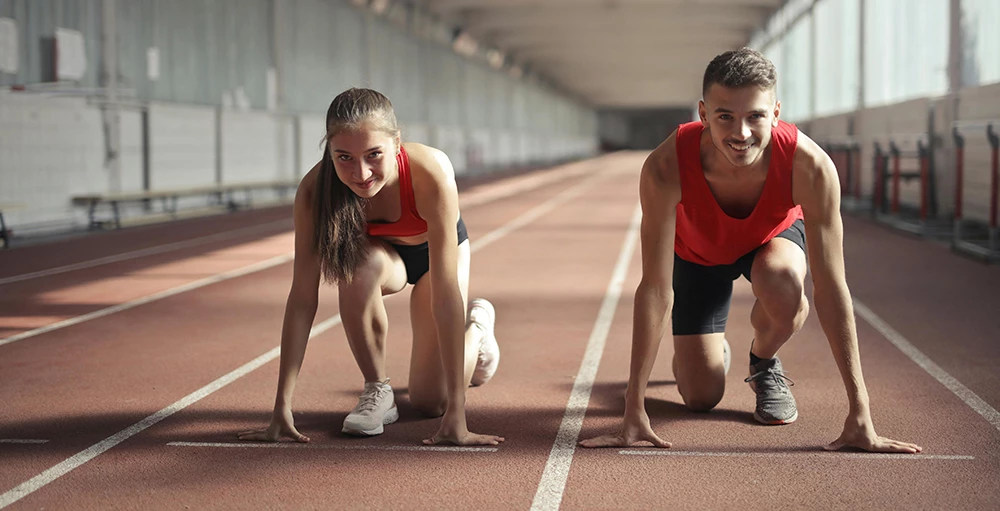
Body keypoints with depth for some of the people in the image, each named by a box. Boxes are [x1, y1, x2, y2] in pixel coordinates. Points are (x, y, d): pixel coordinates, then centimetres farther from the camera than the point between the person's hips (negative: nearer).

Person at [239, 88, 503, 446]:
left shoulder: (431, 173, -42)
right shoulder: (315, 189, -35)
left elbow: (446, 293, -42)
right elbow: (302, 296, -32)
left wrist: (456, 414, -44)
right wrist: (282, 408, -36)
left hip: (433, 251, -1)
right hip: (381, 252, 1)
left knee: (430, 401, -4)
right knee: (359, 264, -36)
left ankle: (478, 324, 29)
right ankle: (376, 390, -12)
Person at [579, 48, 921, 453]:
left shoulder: (810, 166, -40)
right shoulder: (665, 168, -41)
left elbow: (831, 288, -36)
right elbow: (655, 288, -37)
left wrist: (859, 413, -37)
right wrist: (634, 412, -37)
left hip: (774, 236, 0)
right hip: (698, 251, 0)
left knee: (783, 283, -37)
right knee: (701, 397, -4)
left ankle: (764, 363, -1)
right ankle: (709, 351, 34)